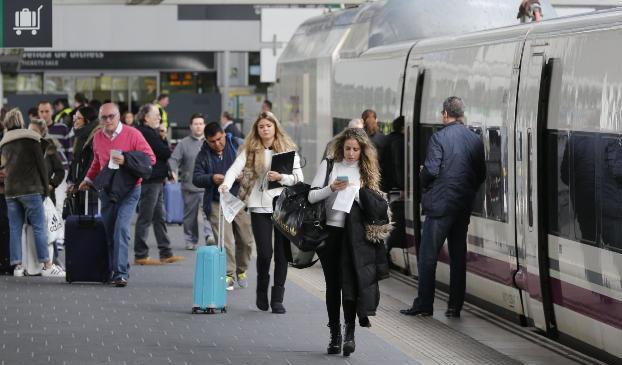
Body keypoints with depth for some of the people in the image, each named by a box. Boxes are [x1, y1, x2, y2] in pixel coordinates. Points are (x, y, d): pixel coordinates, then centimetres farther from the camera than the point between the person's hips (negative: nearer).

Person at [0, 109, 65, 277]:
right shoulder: (30, 139, -2)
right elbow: (41, 164, -3)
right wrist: (45, 187, 5)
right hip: (30, 189, -5)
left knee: (15, 228, 4)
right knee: (39, 227, -5)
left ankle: (17, 265, 0)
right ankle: (47, 265, -8)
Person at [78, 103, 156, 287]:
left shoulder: (132, 134, -8)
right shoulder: (98, 137, 9)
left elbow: (150, 158, -9)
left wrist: (126, 161, -20)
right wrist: (89, 180, 26)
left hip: (128, 190, -5)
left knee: (121, 228, -18)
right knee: (108, 231, 8)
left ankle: (120, 273, -21)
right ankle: (112, 269, 19)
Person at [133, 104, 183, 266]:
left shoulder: (151, 132, 16)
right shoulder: (147, 133, -16)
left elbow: (163, 152, 15)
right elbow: (165, 152, -17)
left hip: (156, 180, 10)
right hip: (150, 181, -10)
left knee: (159, 218, 12)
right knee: (145, 218, -4)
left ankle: (166, 253, 17)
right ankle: (141, 255, 1)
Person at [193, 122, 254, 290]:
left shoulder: (238, 146, 0)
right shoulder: (203, 155, 3)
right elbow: (196, 178, -1)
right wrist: (211, 178, -21)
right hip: (217, 203, 0)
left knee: (245, 240, 5)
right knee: (224, 242, -9)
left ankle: (241, 271, 26)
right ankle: (228, 275, -1)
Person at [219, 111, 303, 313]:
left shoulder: (288, 149, 7)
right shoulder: (250, 150, 4)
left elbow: (299, 177, 4)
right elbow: (235, 169, -10)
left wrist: (281, 177, -14)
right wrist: (226, 183, -29)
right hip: (260, 207, -1)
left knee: (282, 253, 0)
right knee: (264, 252, -6)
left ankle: (277, 298, 8)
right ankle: (262, 291, 20)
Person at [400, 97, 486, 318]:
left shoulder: (439, 138, -11)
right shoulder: (476, 140, 6)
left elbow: (430, 170, -16)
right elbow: (481, 175, 8)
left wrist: (424, 186, 4)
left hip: (440, 204, -5)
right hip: (464, 206, 5)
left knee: (428, 257, 0)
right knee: (458, 257, 10)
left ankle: (424, 304, -1)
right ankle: (455, 306, 10)